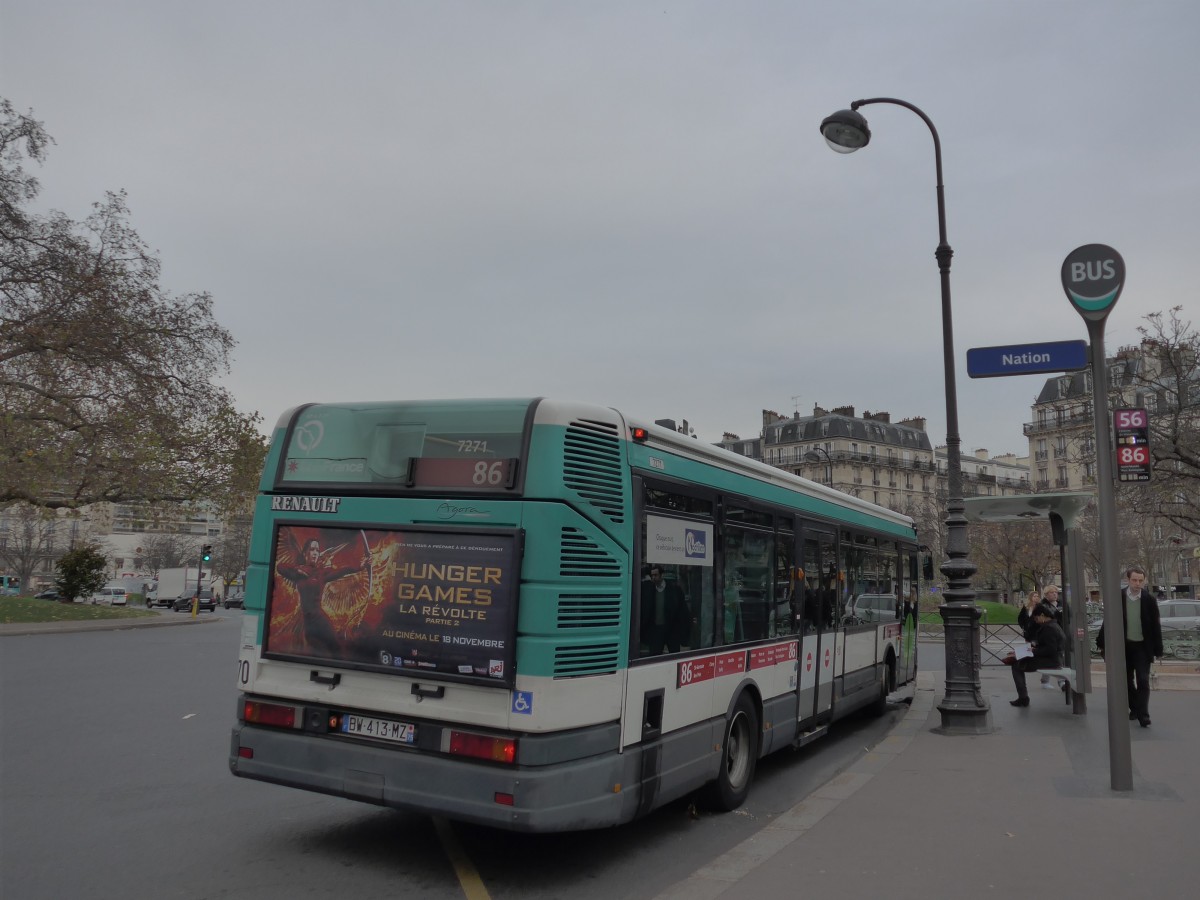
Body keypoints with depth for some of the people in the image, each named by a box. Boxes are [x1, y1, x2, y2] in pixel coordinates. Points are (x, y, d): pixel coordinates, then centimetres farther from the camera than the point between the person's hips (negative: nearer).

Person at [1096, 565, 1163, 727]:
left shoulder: (1149, 599, -7)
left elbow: (1156, 626, -2)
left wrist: (1158, 650, -2)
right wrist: (1102, 644, -2)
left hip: (1143, 646, -1)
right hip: (1124, 645, 2)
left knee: (1143, 681, -6)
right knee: (1127, 681, 11)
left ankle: (1143, 715, -2)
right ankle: (1135, 709, 28)